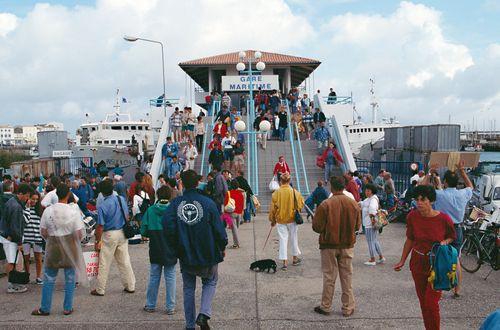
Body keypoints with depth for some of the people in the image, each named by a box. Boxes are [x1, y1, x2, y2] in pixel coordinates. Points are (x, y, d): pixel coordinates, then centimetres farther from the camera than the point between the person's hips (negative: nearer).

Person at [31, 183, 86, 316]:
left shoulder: (48, 210, -8)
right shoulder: (73, 211, -12)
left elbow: (43, 232, -2)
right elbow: (79, 234, -12)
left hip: (53, 247, 1)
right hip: (70, 247, -1)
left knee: (49, 279, 13)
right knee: (70, 278, 12)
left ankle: (44, 309, 21)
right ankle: (68, 308, 18)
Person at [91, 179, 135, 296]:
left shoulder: (102, 206, -17)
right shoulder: (122, 199, -1)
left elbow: (100, 226, -15)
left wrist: (97, 241, -5)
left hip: (109, 235, -5)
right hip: (122, 233, 6)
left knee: (104, 264, 5)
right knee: (125, 261, 13)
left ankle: (100, 289, 14)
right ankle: (130, 286, 19)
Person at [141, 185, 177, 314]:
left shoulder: (150, 210, -6)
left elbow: (143, 232, -5)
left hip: (155, 251, 2)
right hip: (170, 251, -2)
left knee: (154, 277, 14)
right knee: (170, 278, 7)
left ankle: (150, 305, 23)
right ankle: (170, 307, 12)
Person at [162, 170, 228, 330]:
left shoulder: (174, 204, -9)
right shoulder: (208, 203, -13)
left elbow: (168, 229, -14)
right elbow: (218, 228, -11)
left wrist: (176, 248, 2)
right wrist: (222, 247, 6)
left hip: (186, 256, 1)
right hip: (207, 255, -1)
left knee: (188, 288, 17)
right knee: (210, 282, 22)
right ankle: (204, 313, 3)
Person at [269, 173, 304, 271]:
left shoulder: (276, 193, -11)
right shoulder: (294, 192, -11)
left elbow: (272, 208, -4)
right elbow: (301, 203, 1)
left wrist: (272, 220, 8)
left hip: (280, 220, 0)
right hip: (292, 219, 0)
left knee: (283, 240, 5)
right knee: (294, 238, 17)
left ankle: (285, 262, 2)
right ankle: (295, 258, 31)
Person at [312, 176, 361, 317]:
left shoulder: (325, 205, -17)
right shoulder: (353, 204, -6)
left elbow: (317, 227, -12)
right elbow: (357, 226, 4)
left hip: (329, 245, -2)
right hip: (347, 246, 2)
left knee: (329, 277, 9)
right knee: (346, 276, 12)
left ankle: (325, 307, 19)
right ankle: (347, 308, 19)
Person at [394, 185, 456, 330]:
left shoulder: (444, 219, -16)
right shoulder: (413, 216, -8)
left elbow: (452, 237, 3)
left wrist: (445, 242, -19)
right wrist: (402, 261, 6)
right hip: (418, 264, 3)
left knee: (431, 303, -7)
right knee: (423, 301, 13)